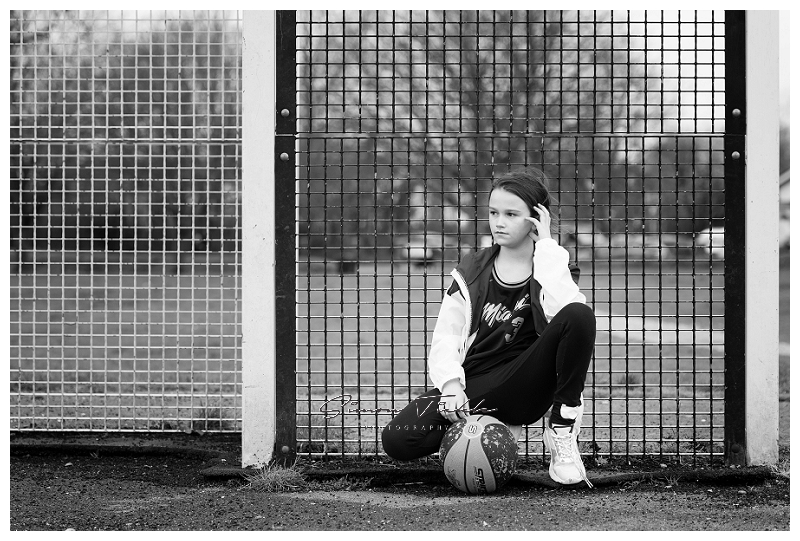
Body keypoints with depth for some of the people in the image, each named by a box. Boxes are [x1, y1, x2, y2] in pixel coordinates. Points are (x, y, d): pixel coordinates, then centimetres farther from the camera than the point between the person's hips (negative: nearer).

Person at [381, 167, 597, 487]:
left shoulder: (552, 267, 5)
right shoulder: (473, 271, 11)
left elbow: (563, 312, -20)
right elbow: (446, 335, 5)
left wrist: (547, 245, -14)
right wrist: (451, 383, -15)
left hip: (523, 389, -2)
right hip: (472, 387, 2)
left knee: (580, 317, -28)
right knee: (397, 440, -25)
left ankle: (561, 432, -16)